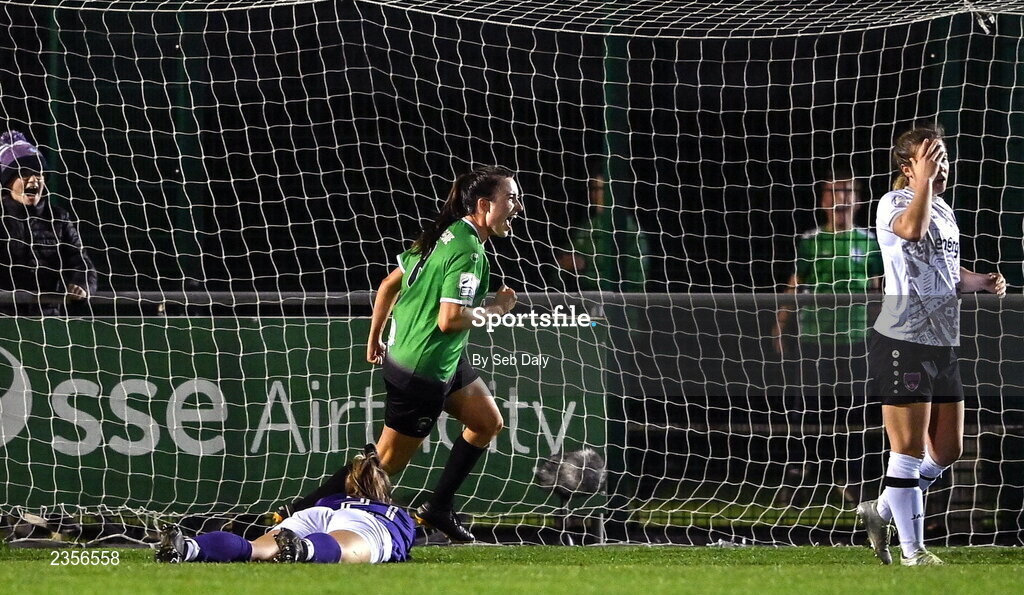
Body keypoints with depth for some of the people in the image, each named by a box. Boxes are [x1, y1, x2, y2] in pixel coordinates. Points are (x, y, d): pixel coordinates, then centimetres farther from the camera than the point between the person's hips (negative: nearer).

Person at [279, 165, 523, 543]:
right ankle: (300, 512, 6)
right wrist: (495, 309, -15)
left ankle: (438, 508, 27)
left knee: (488, 423, 19)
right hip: (423, 372, -10)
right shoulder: (469, 253, -24)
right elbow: (449, 319, -30)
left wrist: (374, 338, 20)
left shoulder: (446, 235, 5)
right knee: (388, 461, 0)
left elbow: (389, 284, 12)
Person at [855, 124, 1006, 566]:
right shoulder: (894, 203, -8)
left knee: (947, 450, 12)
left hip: (943, 345, 9)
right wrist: (924, 180, -27)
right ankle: (912, 551, 2)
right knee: (909, 450, -3)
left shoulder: (943, 209, 17)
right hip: (903, 343, -9)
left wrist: (978, 281, 11)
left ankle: (881, 510, 28)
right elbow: (912, 230, -33)